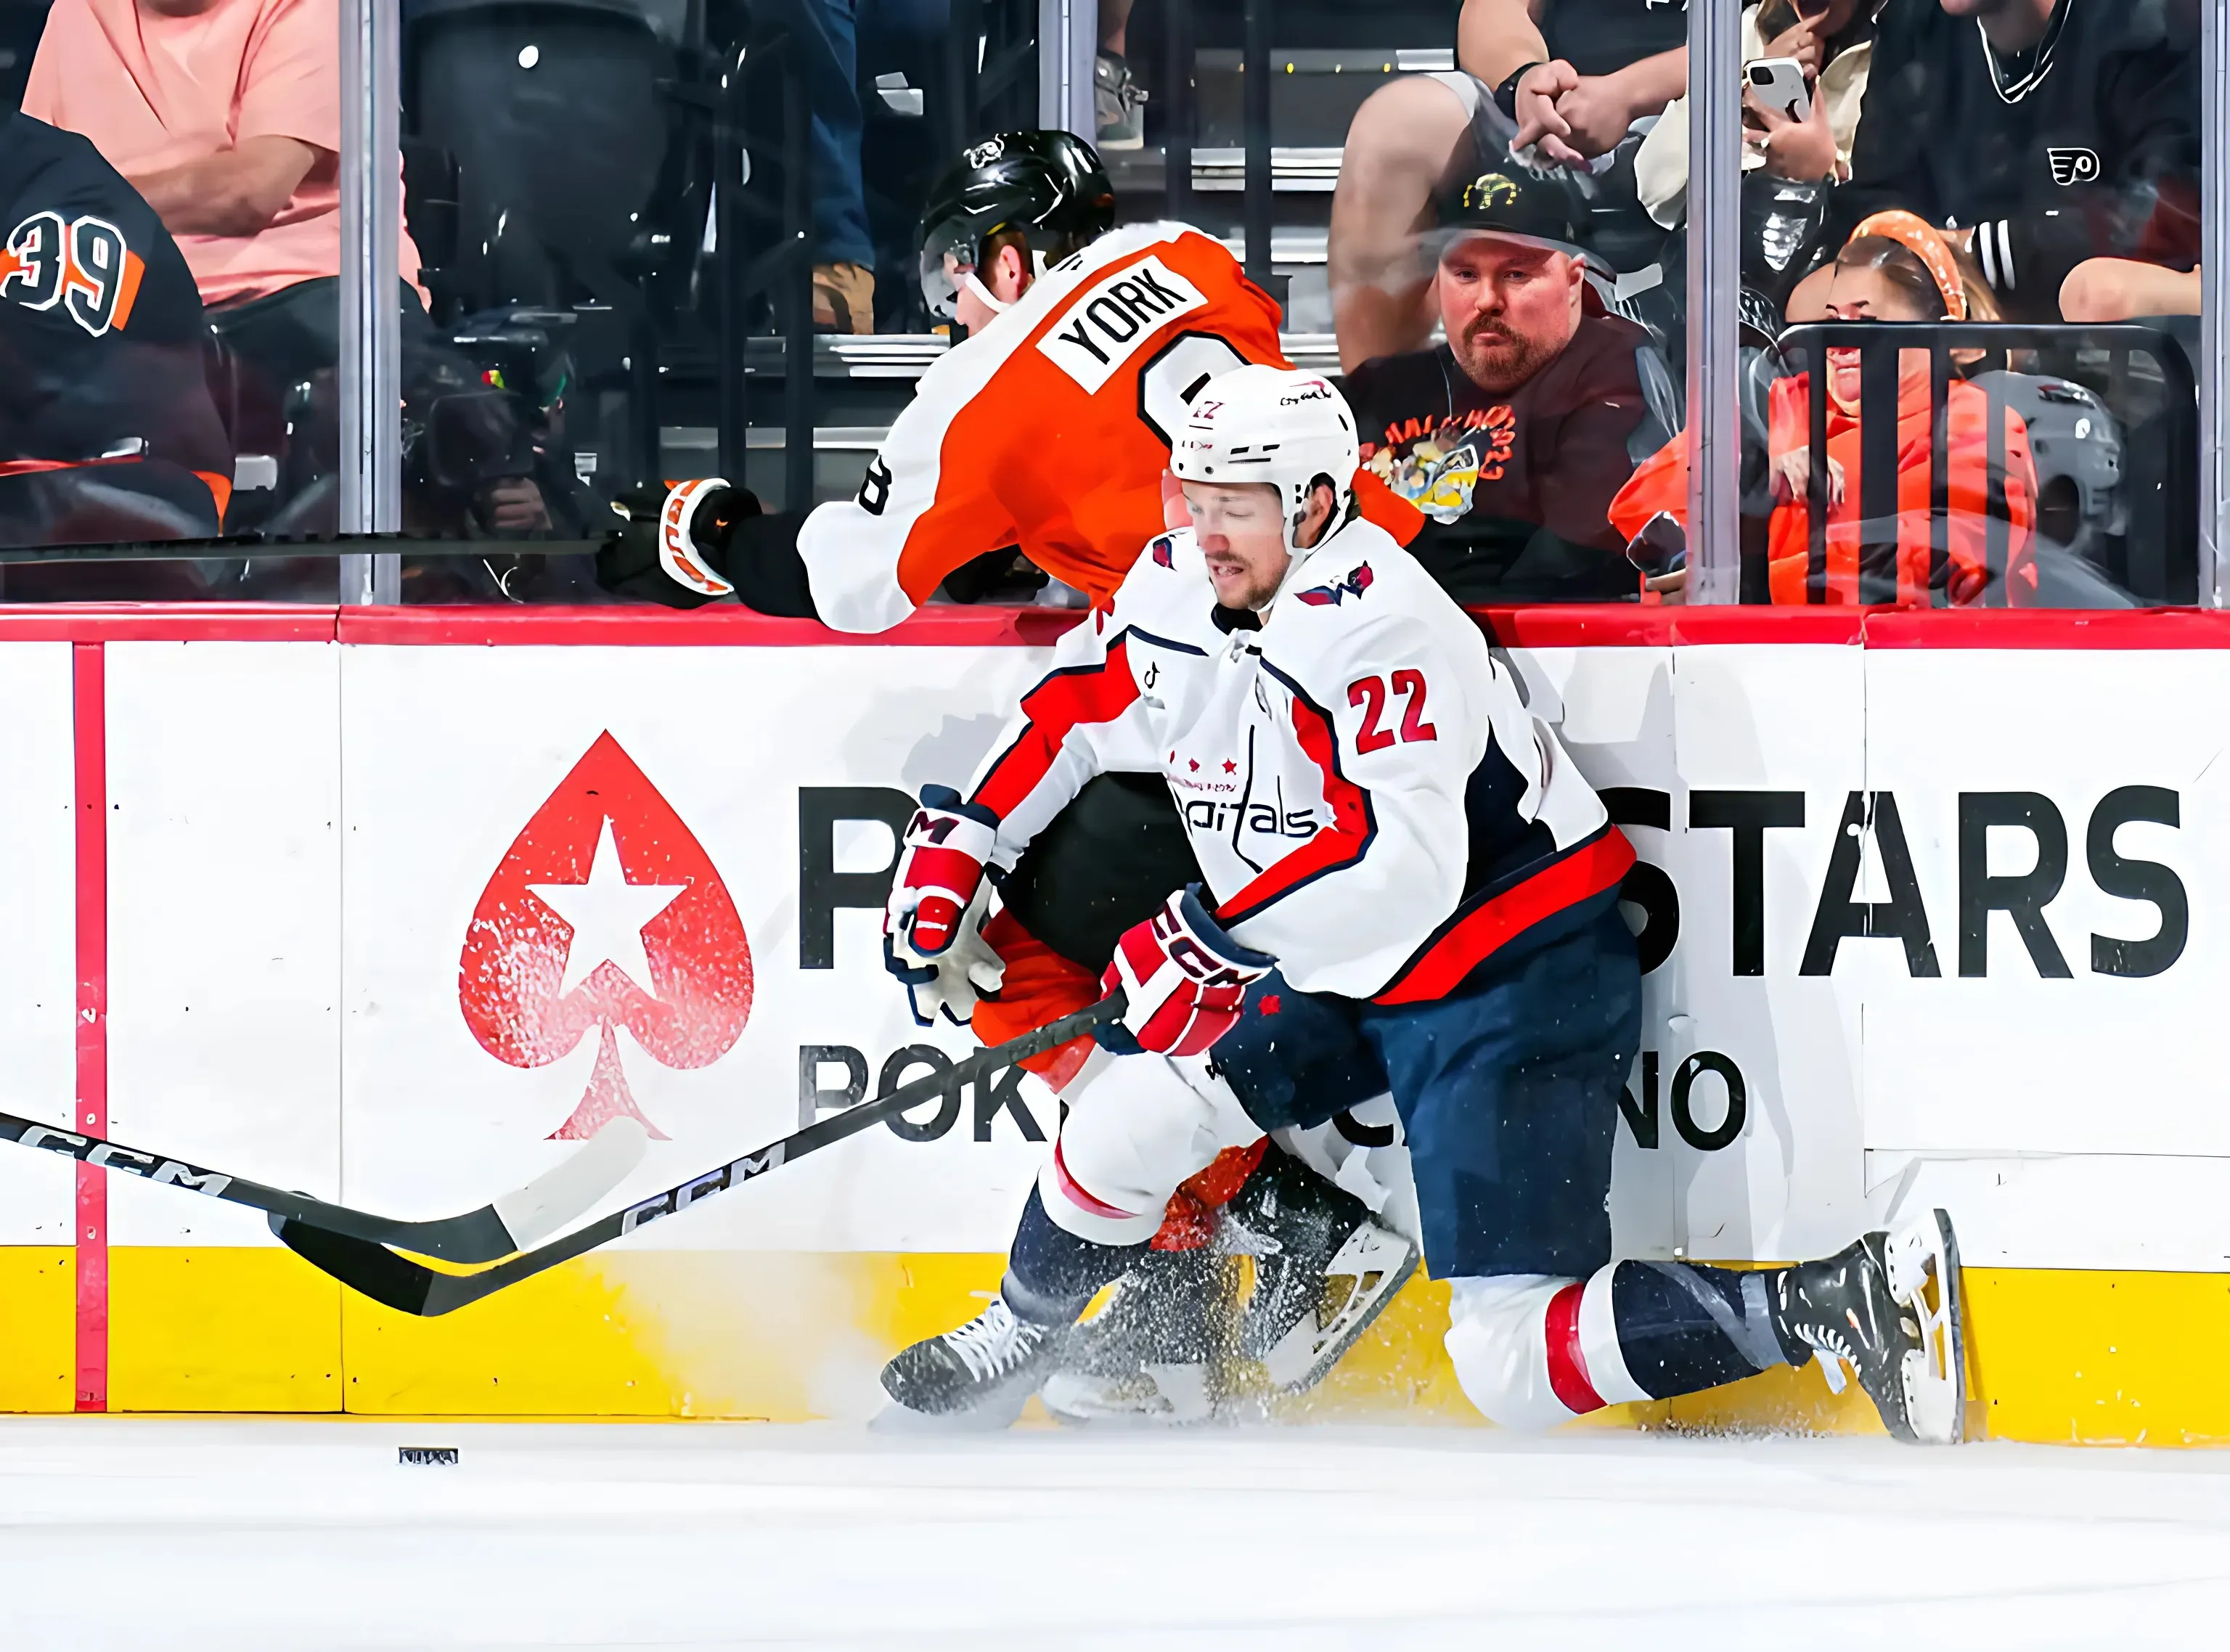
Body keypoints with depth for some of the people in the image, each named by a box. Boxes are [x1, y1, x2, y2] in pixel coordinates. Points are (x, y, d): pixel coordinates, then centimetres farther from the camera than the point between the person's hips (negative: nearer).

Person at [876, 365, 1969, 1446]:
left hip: (1511, 987, -9)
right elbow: (1068, 719, 20)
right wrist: (955, 851, 14)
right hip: (1347, 982, 9)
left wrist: (1210, 936, -28)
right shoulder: (1171, 596, 0)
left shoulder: (1379, 625, -26)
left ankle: (1833, 1306, -16)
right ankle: (1019, 1339, 33)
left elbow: (1399, 867, -33)